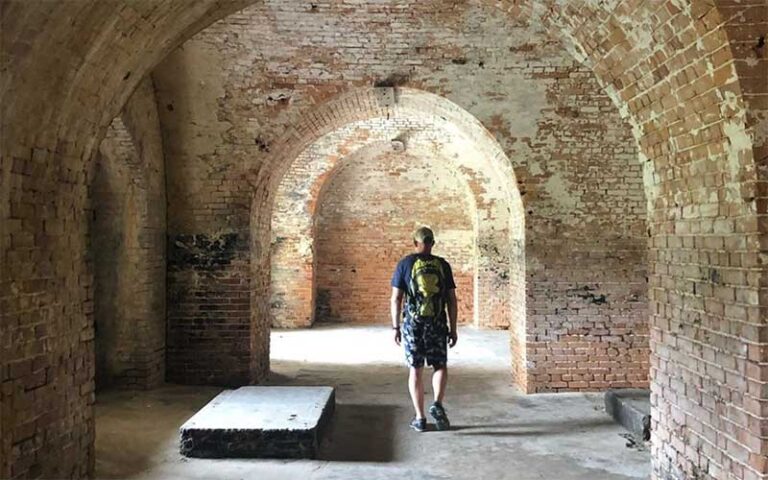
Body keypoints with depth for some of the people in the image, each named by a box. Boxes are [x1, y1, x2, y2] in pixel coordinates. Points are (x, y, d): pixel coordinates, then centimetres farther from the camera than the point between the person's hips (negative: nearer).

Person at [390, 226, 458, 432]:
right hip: (437, 323, 1)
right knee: (440, 366, 15)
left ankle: (420, 418, 11)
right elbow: (451, 299, 3)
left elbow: (396, 298, -3)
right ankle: (437, 404, -6)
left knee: (415, 370, 8)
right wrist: (453, 328, 9)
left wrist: (395, 327, 4)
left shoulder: (405, 263, 0)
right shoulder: (443, 265, 4)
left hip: (412, 323, 0)